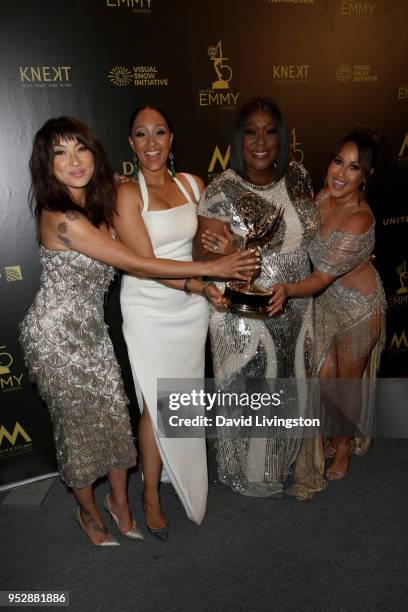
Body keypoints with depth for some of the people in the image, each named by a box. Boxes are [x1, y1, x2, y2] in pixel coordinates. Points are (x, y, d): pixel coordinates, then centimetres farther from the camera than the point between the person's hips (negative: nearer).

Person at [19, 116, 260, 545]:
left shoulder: (97, 205, 1)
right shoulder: (61, 219, -25)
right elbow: (137, 265, -25)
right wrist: (211, 268, -19)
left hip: (91, 329, 7)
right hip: (56, 334, -7)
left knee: (114, 413, 12)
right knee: (78, 423, 9)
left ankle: (119, 500, 35)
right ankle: (88, 510, 35)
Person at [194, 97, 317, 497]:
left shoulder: (297, 176, 0)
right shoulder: (222, 190, -17)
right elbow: (203, 254, -17)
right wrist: (228, 252, -36)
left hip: (295, 311, 6)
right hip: (245, 315, -6)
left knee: (290, 387, 22)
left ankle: (283, 459, 51)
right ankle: (249, 473, 41)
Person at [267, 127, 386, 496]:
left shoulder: (359, 220, -30)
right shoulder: (323, 197, -10)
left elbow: (323, 277, -31)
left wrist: (287, 290, -48)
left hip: (359, 305, -6)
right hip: (327, 300, 6)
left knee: (349, 379, 12)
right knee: (324, 376, 12)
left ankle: (345, 446, 39)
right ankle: (339, 433, 41)